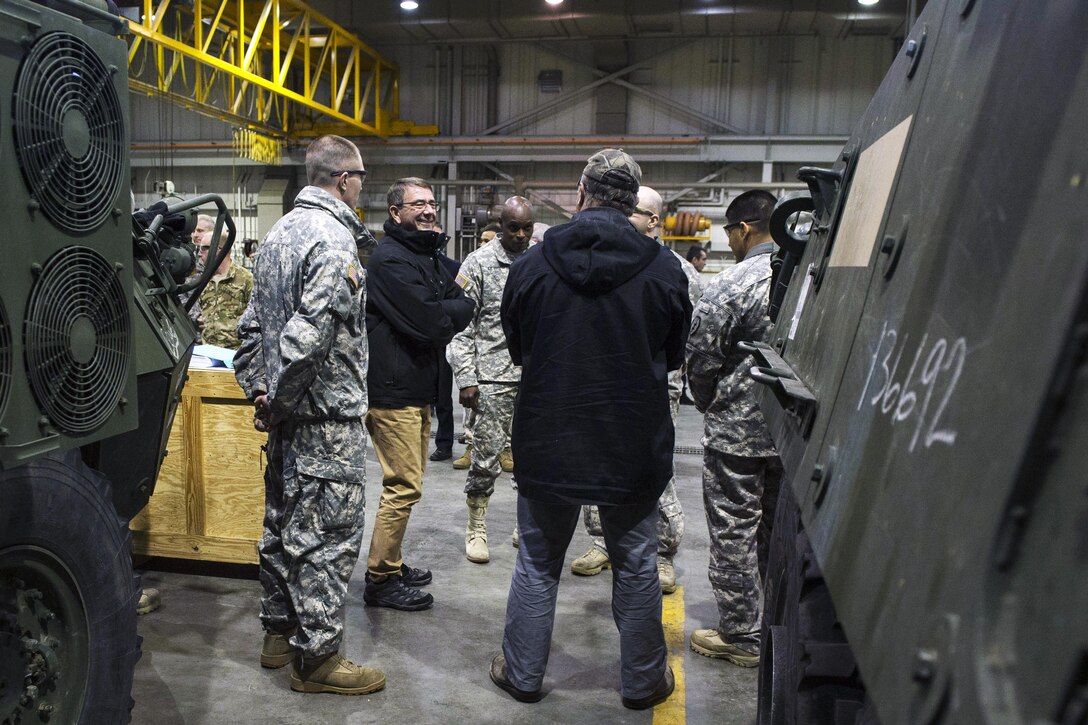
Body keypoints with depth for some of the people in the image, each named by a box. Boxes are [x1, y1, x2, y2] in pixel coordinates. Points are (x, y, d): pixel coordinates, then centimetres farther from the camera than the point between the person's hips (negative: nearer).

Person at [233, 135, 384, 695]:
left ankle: (280, 632, 33)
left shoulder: (278, 233, 13)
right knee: (327, 534, 0)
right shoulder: (333, 240, -17)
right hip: (328, 418, -10)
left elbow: (253, 323, 15)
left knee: (283, 523, 18)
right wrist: (279, 404, -15)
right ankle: (316, 657, 11)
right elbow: (309, 333, -26)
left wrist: (258, 390, 13)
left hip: (287, 416, 10)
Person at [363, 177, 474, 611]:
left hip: (417, 388, 10)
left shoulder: (427, 257, 18)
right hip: (394, 391, -10)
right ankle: (380, 580, 6)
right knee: (403, 486, -6)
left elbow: (462, 306, 10)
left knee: (407, 483, 17)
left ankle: (391, 564, 30)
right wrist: (456, 309, -4)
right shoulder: (391, 259, -13)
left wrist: (442, 315, -8)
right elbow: (428, 322, -21)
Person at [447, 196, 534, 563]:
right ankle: (476, 528, 19)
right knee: (486, 456, 2)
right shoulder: (479, 263, -2)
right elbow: (461, 325, -4)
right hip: (492, 378, -3)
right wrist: (466, 378, -9)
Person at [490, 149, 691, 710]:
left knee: (537, 561, 17)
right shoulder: (664, 269, -8)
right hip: (636, 448, 0)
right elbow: (674, 357, 5)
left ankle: (522, 674, 31)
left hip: (547, 445, 1)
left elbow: (516, 349, 7)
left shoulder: (532, 263, -6)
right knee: (636, 566, 16)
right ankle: (643, 681, 31)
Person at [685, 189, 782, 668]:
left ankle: (741, 636, 17)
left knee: (734, 532, 6)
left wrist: (710, 407, 8)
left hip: (737, 431, -6)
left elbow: (701, 361, -12)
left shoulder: (730, 286, -17)